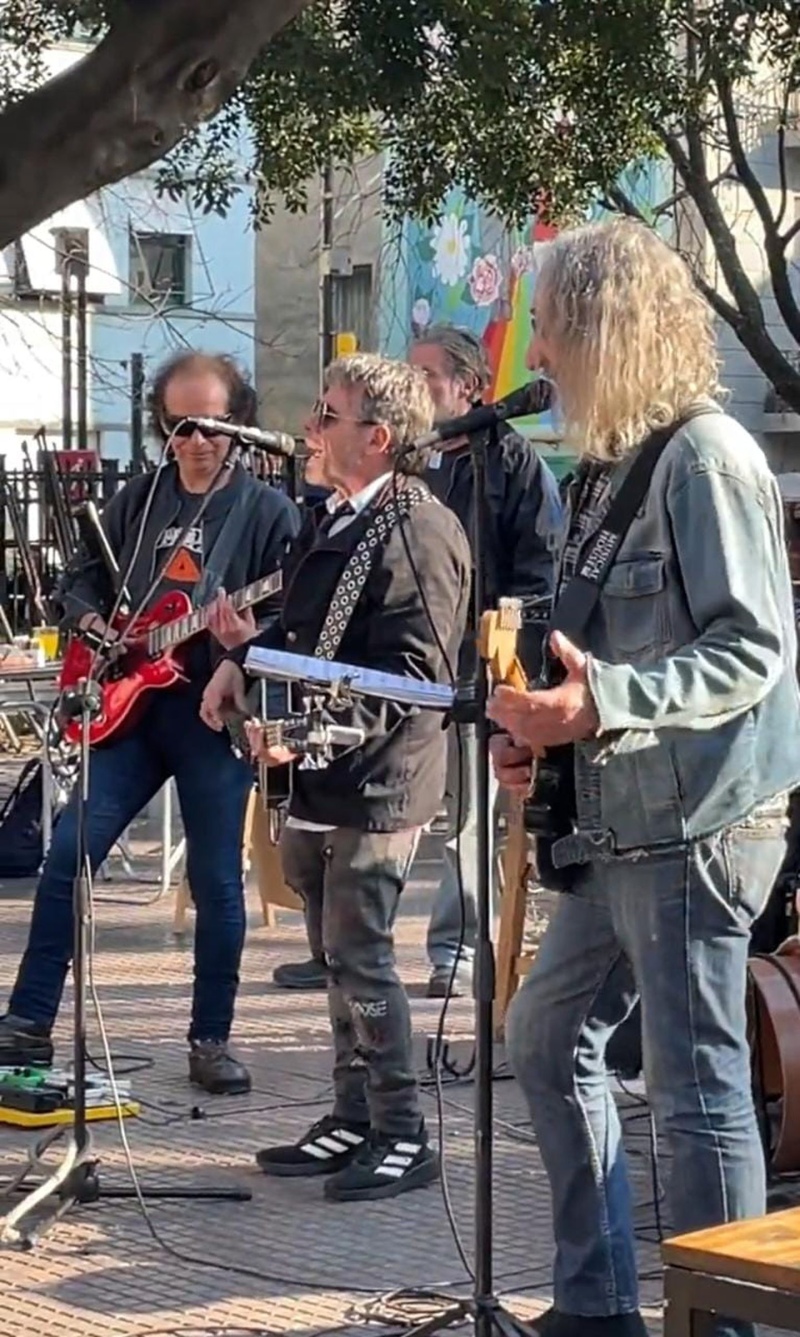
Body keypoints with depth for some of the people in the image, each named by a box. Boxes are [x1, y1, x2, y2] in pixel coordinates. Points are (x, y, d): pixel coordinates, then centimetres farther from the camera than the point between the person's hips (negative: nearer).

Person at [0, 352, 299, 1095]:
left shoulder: (269, 512, -3)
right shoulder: (138, 499, 11)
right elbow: (81, 577, 21)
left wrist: (251, 638, -26)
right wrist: (91, 623, 0)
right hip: (129, 704, 4)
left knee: (215, 880, 1)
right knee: (68, 855, -1)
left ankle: (211, 1039, 13)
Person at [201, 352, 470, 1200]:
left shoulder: (420, 534, -18)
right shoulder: (331, 523, 11)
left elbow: (409, 679, -23)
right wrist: (244, 662, 8)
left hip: (375, 781, -10)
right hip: (317, 781, 10)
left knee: (359, 956, -6)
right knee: (336, 955, 16)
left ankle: (403, 1138, 4)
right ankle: (354, 1121, 27)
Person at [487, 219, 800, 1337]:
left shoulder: (706, 457, -14)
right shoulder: (607, 466, 14)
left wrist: (600, 703, -29)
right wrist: (541, 729, 8)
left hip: (698, 826, -10)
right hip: (621, 827, 11)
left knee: (696, 1088, -6)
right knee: (546, 1037, 17)